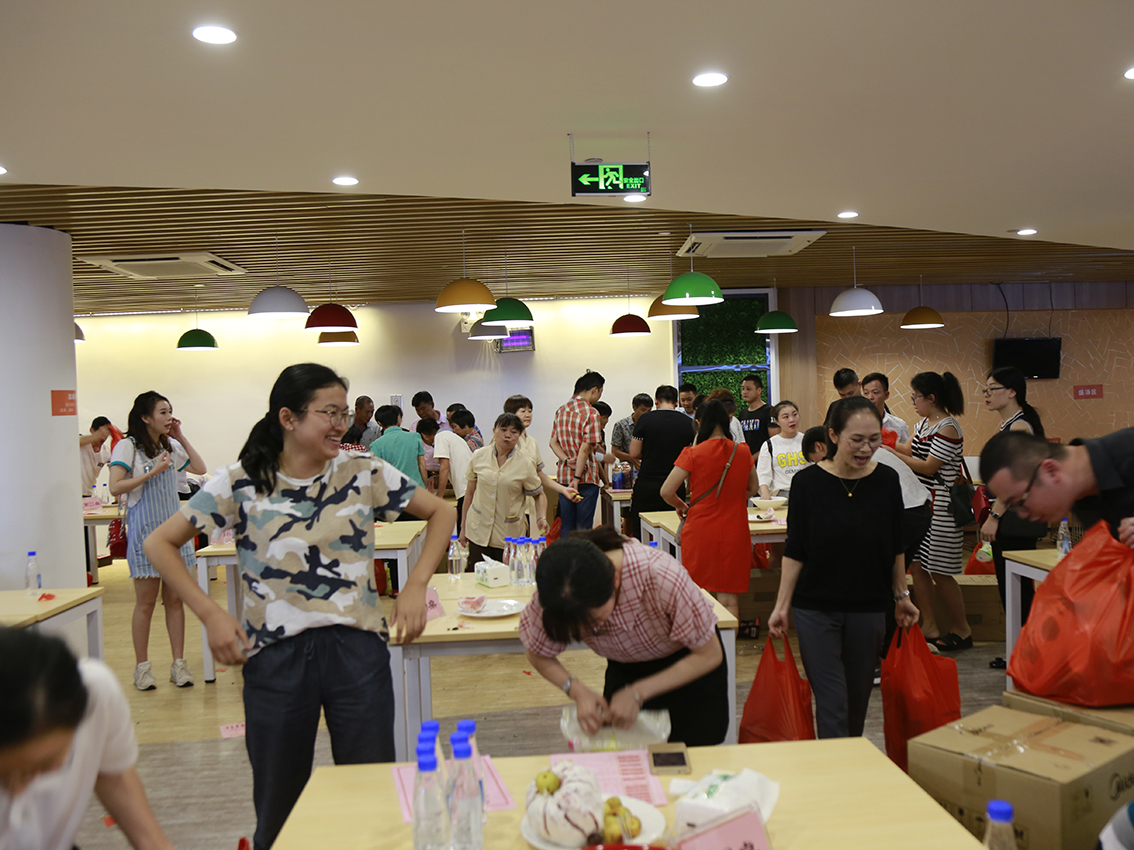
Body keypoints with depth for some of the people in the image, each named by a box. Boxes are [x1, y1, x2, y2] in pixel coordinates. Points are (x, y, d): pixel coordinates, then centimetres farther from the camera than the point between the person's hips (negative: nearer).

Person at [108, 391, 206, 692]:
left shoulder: (170, 446, 12)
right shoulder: (128, 446, -6)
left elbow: (201, 469, 13)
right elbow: (115, 487, -15)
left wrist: (181, 438, 6)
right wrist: (153, 472, -19)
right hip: (145, 530, -5)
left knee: (175, 599, 6)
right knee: (146, 602, 1)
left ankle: (179, 663, 12)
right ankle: (142, 666, 13)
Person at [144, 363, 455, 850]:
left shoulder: (364, 473, 0)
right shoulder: (241, 483, -3)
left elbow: (441, 513, 8)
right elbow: (159, 544, 2)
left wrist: (415, 586, -3)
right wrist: (210, 614, -8)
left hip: (357, 648, 1)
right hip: (275, 657, 0)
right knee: (279, 805, 14)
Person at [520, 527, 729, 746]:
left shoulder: (662, 578, -39)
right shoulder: (556, 589, -29)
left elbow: (710, 655, -24)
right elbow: (538, 655, -9)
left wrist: (638, 693, -29)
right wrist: (578, 691, -27)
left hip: (692, 668, -2)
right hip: (624, 669, 3)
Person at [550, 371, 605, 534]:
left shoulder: (560, 411, 10)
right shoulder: (591, 413, -13)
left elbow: (553, 442, 6)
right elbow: (585, 449, -18)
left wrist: (567, 460, -8)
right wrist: (577, 478, -17)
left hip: (564, 477, 6)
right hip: (586, 478, -6)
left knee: (566, 527, 12)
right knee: (584, 527, 1)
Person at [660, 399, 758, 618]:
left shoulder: (693, 454, -10)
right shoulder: (742, 452, 2)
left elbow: (666, 491, -10)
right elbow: (752, 489, 17)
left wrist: (682, 506, 9)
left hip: (700, 529, -2)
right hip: (734, 532, 2)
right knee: (729, 600, 5)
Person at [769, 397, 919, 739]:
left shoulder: (886, 480, -3)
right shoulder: (808, 482, -10)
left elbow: (895, 547, 8)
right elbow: (795, 550, -5)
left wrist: (902, 596, 13)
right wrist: (781, 605, -7)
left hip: (868, 608, 3)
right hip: (816, 608, -3)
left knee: (858, 698, 16)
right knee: (831, 704, -5)